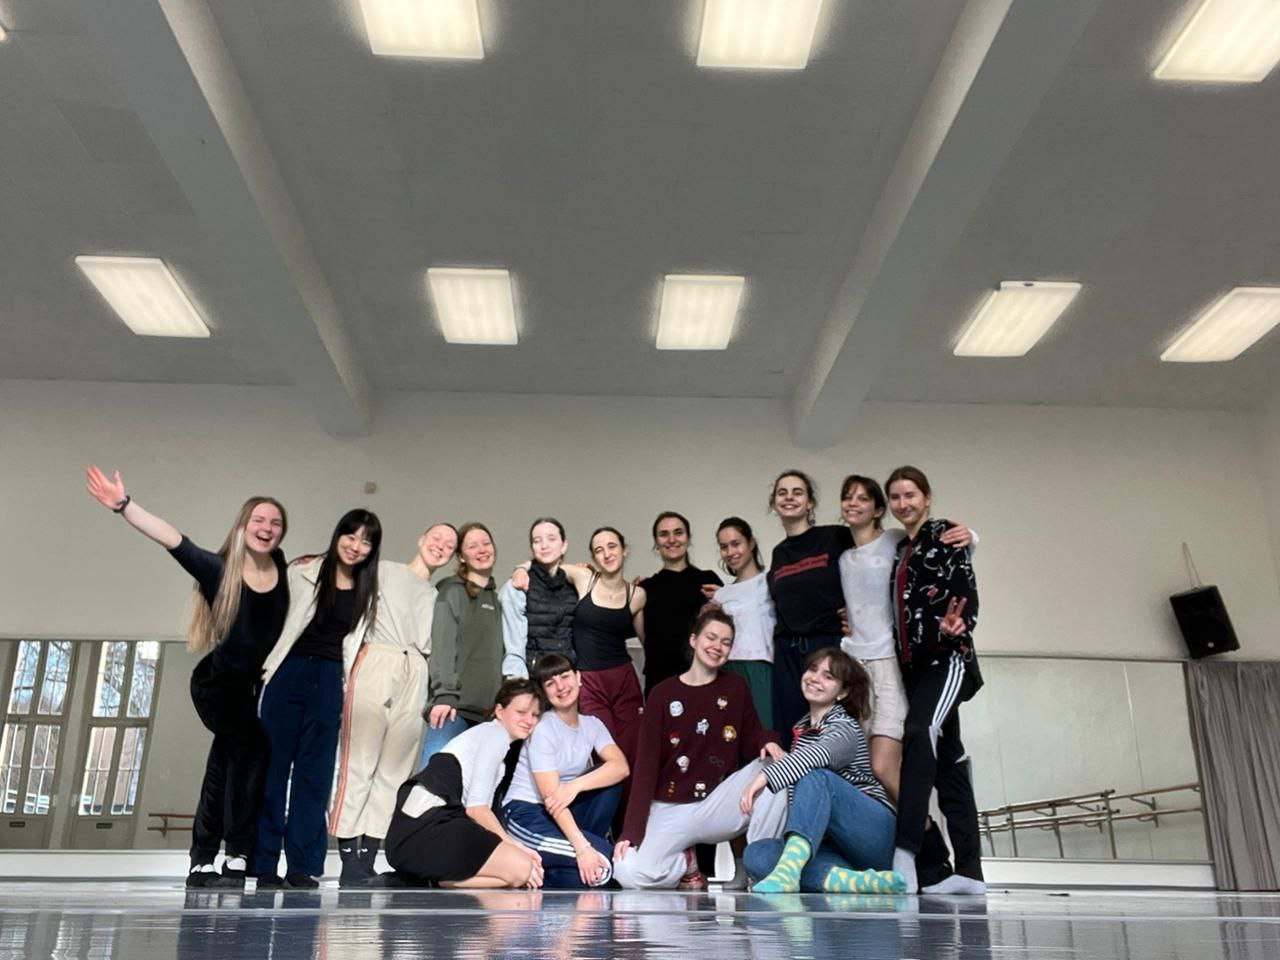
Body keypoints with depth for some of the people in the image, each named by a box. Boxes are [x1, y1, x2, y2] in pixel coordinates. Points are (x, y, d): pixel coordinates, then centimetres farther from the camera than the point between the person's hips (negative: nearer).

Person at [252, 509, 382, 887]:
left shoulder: (369, 591, 10)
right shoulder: (303, 571, 1)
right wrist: (265, 668, -5)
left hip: (329, 680, 2)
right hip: (288, 672, -2)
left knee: (314, 773, 3)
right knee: (272, 766, -1)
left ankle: (302, 865, 6)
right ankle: (264, 863, 6)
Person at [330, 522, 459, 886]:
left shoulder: (438, 597, 25)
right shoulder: (384, 570, 17)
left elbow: (436, 649, 17)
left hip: (416, 675, 4)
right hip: (375, 663, -4)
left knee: (394, 771, -1)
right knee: (359, 763, -9)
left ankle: (368, 858, 1)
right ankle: (349, 860, -9)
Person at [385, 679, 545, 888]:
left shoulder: (488, 735, 27)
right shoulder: (496, 733, 0)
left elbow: (477, 809, 16)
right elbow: (476, 807, -10)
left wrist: (511, 847, 3)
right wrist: (514, 846, -5)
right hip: (428, 828, -10)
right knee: (522, 868, -15)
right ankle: (431, 884, -13)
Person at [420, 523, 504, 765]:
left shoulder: (496, 596, 19)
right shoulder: (452, 590, 1)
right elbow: (443, 645, -10)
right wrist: (445, 695, -20)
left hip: (488, 708, 6)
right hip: (455, 704, -6)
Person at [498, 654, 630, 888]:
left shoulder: (592, 725, 3)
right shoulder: (542, 730, -15)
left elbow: (621, 766, -14)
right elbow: (551, 797, -22)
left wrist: (575, 785, -30)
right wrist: (583, 848, -30)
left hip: (562, 814, 7)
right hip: (526, 814, -7)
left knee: (610, 777, -15)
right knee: (604, 862, -23)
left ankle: (571, 846, -6)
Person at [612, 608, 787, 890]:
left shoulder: (736, 687, 2)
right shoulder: (663, 694, -4)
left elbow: (750, 746, 3)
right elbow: (645, 765, -7)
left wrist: (766, 740, -22)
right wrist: (631, 831, -16)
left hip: (720, 801, 1)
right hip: (670, 809, -1)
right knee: (629, 872, -27)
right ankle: (685, 863, 8)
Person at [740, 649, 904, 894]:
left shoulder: (844, 728, -8)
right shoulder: (803, 726, 17)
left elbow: (822, 754, -35)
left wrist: (766, 775, -49)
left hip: (876, 834, -6)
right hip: (835, 847, 7)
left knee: (815, 777, -33)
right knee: (756, 855, -22)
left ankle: (788, 872, -53)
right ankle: (859, 882, -38)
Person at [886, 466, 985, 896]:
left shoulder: (945, 534, 0)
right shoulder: (899, 550, 19)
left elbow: (966, 592, -11)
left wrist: (954, 627, -28)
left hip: (948, 657, -8)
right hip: (914, 664, 8)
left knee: (920, 732, -29)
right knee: (947, 761, 7)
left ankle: (904, 854, -36)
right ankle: (969, 871, 9)